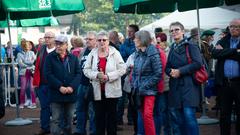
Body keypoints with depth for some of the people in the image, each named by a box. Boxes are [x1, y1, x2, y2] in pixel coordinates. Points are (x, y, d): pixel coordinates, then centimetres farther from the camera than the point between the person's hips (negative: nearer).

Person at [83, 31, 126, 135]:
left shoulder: (115, 53, -1)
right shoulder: (92, 54, 5)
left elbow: (122, 69, -6)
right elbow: (86, 70, 3)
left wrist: (108, 76, -16)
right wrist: (97, 75, -15)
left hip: (112, 90, -2)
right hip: (98, 91, 2)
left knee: (111, 116, 6)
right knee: (99, 116, 7)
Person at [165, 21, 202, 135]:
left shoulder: (191, 46, -1)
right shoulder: (172, 48, 17)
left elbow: (198, 63, -12)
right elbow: (167, 67, 20)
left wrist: (180, 71, -14)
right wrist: (171, 71, -4)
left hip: (188, 85, -6)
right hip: (175, 87, 6)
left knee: (189, 115, -12)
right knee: (175, 116, 4)